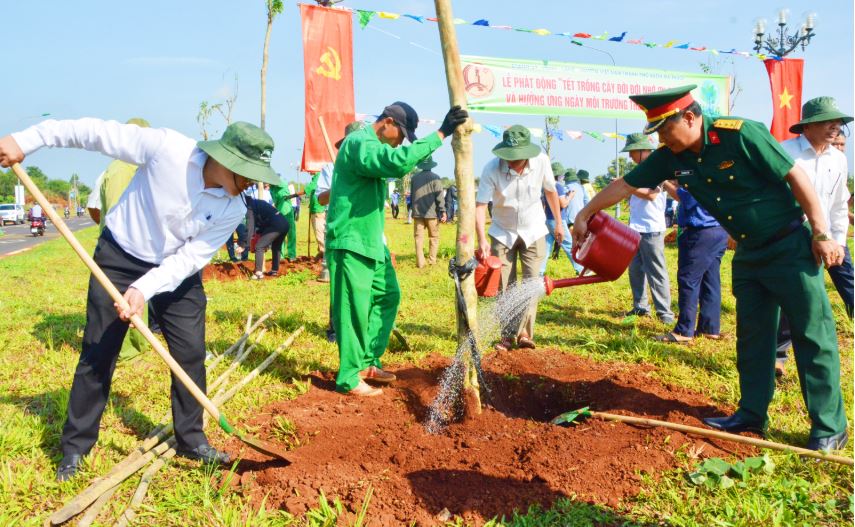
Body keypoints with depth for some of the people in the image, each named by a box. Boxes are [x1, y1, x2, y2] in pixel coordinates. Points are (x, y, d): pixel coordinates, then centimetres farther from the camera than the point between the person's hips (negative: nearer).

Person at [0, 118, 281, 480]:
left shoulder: (233, 210, -19)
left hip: (177, 271, 3)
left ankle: (191, 440, 19)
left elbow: (188, 259, -19)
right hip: (119, 258, -2)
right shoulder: (167, 147, -27)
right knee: (97, 354, 3)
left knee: (191, 355, 0)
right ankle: (75, 447, 19)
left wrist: (144, 290, -31)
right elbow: (96, 132, -20)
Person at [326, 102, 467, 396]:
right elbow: (399, 162, -34)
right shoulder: (359, 143, -16)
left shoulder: (373, 146, 16)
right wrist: (441, 133, -32)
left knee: (387, 296, 16)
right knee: (354, 310, -4)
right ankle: (349, 378, 7)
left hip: (371, 242, 10)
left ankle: (368, 362, 26)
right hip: (351, 244, -10)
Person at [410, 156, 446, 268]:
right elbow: (439, 196, -10)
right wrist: (443, 212, -7)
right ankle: (432, 260, 7)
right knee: (434, 237, 10)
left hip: (417, 212, 3)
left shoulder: (414, 177, 6)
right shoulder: (435, 178, -6)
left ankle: (420, 262, 0)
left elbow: (411, 195, 13)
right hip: (431, 212, -3)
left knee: (419, 237, 4)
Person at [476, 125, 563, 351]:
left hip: (533, 232, 1)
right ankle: (506, 335, 11)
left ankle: (524, 333, 4)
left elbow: (550, 191, -1)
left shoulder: (541, 161, -19)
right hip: (503, 233, -1)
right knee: (504, 286, 2)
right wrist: (481, 239, -39)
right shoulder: (492, 168, -25)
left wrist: (558, 222, 8)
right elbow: (480, 205, -28)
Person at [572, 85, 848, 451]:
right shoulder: (671, 158, -4)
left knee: (814, 336, -1)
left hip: (790, 247, -7)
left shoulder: (741, 134, -22)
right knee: (752, 336, 11)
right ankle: (752, 415, 22)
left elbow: (795, 176, -17)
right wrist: (584, 216, 9)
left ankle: (830, 428, 8)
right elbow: (624, 185, 4)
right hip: (748, 253, 7)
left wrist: (821, 234, -17)